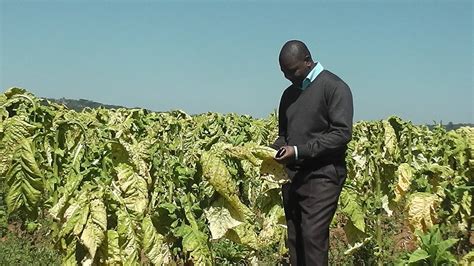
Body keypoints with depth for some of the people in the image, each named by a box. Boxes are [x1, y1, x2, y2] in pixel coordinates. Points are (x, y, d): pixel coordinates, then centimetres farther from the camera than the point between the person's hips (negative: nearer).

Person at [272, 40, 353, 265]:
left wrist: (299, 151, -19)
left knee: (313, 236, -11)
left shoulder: (334, 87, -7)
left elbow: (342, 133, -15)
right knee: (294, 239, 6)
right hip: (292, 175, 7)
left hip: (322, 175, -6)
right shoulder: (289, 93, 15)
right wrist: (274, 150, 1)